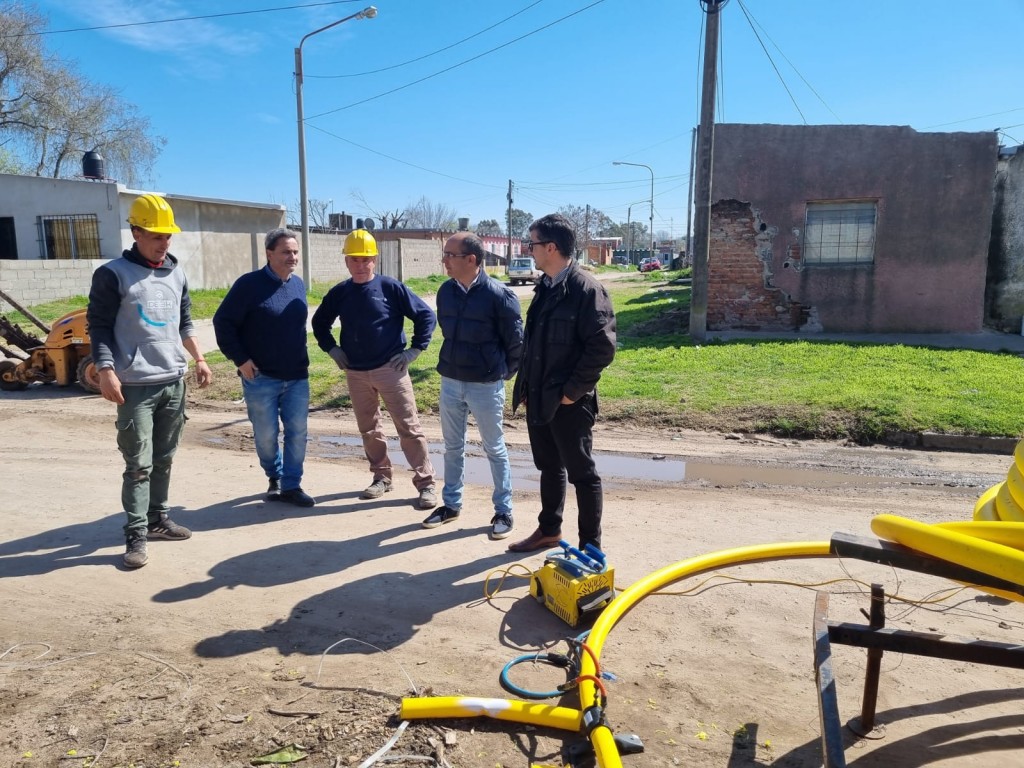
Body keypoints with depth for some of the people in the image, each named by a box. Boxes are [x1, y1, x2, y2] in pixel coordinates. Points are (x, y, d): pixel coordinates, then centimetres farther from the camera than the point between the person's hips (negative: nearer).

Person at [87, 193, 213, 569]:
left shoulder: (176, 273, 12)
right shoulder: (112, 274, -6)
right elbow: (99, 327, -8)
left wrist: (199, 359, 12)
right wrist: (106, 371, -18)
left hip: (174, 382, 6)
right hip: (135, 386, -6)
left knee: (164, 459, 14)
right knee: (138, 464, -4)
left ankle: (158, 518, 26)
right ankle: (135, 536, 4)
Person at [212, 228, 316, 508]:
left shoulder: (298, 284, 7)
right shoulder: (249, 284, -10)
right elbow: (223, 322, -8)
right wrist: (240, 359, -12)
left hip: (297, 376, 4)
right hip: (261, 377, -4)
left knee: (297, 431, 3)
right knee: (265, 434, 6)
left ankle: (291, 485, 14)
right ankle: (274, 477, 30)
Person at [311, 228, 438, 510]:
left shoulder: (391, 287, -8)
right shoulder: (339, 293, 4)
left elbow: (426, 316, -5)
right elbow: (319, 322, 20)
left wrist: (414, 350, -7)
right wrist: (332, 349, 8)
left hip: (391, 369, -4)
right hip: (355, 373, 5)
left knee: (408, 427, -2)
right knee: (368, 429, 14)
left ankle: (426, 484, 4)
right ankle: (382, 476, 30)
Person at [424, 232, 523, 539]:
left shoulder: (499, 294, -17)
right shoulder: (446, 291, 1)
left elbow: (515, 341, -8)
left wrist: (502, 373, 3)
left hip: (486, 386, -5)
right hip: (450, 382, 5)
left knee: (494, 449, 8)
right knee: (453, 447, 16)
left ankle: (503, 511, 21)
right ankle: (451, 504, 32)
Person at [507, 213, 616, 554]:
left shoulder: (587, 288, -15)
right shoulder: (545, 288, 10)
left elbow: (602, 347, -19)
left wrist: (572, 391, -17)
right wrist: (525, 385, 13)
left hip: (569, 402, -8)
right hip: (539, 399, 8)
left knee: (582, 473, 4)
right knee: (549, 468, 20)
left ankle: (591, 546, 18)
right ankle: (549, 530, 37)